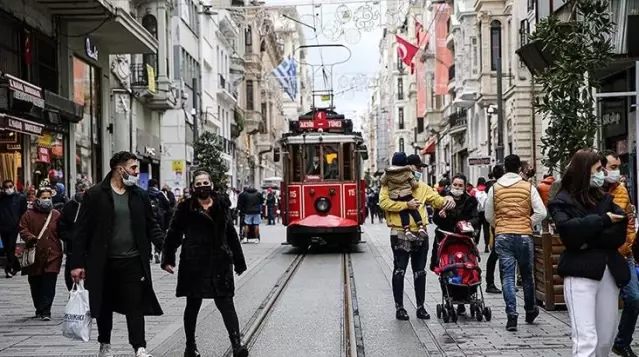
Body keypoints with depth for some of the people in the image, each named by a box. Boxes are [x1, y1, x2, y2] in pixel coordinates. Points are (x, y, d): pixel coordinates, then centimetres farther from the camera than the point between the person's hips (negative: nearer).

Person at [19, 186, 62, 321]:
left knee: (49, 285, -7)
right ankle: (40, 308, 27)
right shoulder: (29, 215, 4)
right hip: (35, 255, 0)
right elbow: (23, 230, -3)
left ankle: (45, 311, -5)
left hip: (52, 255, 0)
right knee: (36, 285, 9)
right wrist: (31, 238, -20)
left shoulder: (56, 214, 8)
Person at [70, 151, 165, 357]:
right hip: (103, 263, -1)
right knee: (104, 306, 11)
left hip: (133, 261, 2)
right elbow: (82, 230, -5)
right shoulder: (95, 195, -5)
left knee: (135, 305, -2)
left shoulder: (140, 195, 6)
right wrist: (77, 263, -10)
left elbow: (152, 226, 8)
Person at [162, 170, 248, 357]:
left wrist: (239, 262, 12)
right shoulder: (186, 208, -1)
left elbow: (231, 235, 11)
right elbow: (173, 234, -2)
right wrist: (168, 259, -9)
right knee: (193, 305, 10)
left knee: (226, 304, -3)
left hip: (220, 263, 2)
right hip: (194, 264, -1)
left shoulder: (221, 207, 7)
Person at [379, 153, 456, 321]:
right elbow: (384, 202, -16)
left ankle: (420, 306, 19)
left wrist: (448, 199, -8)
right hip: (400, 234, -5)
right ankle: (399, 307, 9)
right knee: (399, 271, 1)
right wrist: (406, 204, -21)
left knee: (420, 271, 10)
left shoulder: (423, 187, 14)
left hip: (420, 234, 5)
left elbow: (436, 200, 14)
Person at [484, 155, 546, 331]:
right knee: (527, 275, 15)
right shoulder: (528, 187, -1)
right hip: (524, 236, 0)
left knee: (507, 276, 0)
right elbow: (541, 212, -6)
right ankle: (530, 311, 30)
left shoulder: (495, 188, 2)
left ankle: (511, 316, -9)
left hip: (502, 237, 0)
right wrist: (528, 224, 7)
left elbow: (489, 216, 7)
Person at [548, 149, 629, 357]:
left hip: (609, 273, 6)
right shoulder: (563, 201, 1)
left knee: (606, 340, 8)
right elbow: (569, 229, -19)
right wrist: (603, 221, -11)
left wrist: (590, 239, -13)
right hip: (581, 273, -6)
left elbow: (620, 234, 2)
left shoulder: (604, 198, 15)